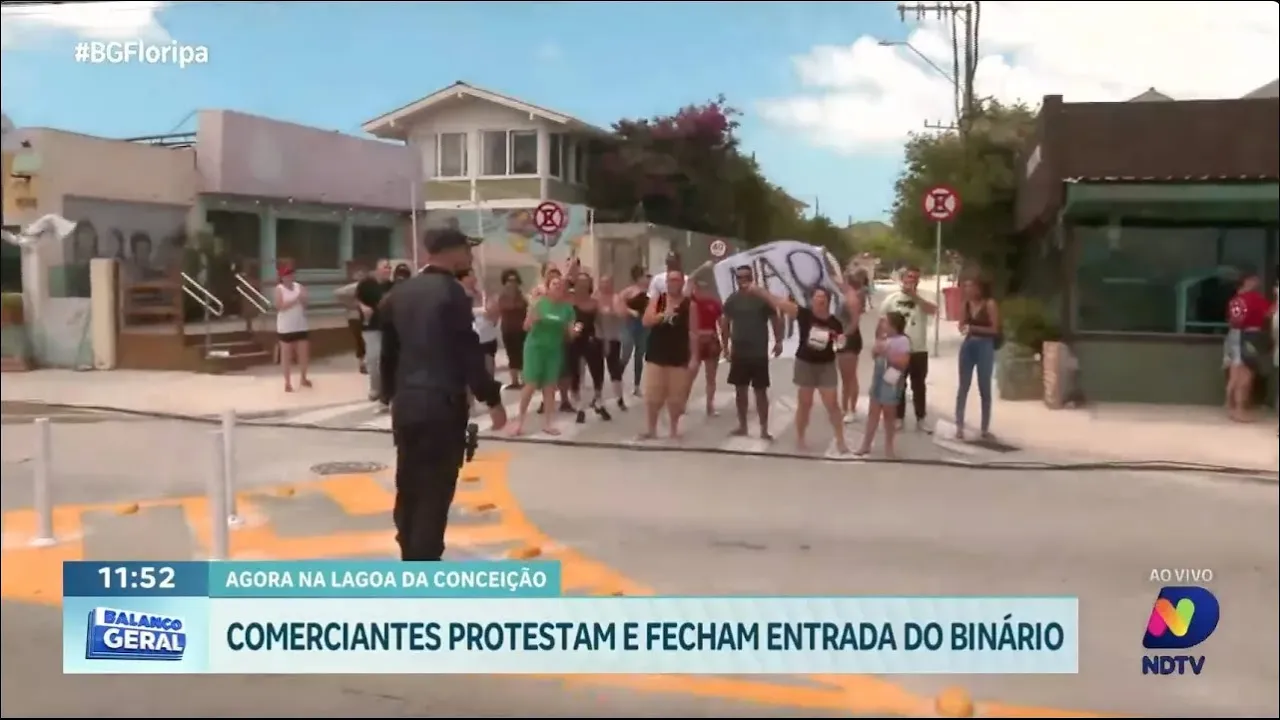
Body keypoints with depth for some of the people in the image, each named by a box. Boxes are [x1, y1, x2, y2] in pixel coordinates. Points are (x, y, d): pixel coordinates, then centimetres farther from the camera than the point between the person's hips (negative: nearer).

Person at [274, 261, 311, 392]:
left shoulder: (298, 286, 5)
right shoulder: (279, 289, -8)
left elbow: (304, 305, 6)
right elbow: (280, 306, -18)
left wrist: (303, 299, -15)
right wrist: (296, 300, -21)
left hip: (300, 326, 4)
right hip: (285, 327, -4)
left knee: (304, 353, 9)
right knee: (287, 355, 4)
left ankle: (303, 378, 27)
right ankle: (288, 382, 12)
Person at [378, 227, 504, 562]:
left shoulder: (400, 292, 10)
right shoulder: (452, 292, -11)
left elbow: (389, 349, 15)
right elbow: (469, 352, -14)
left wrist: (389, 394, 25)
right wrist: (492, 399, -6)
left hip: (406, 402, 7)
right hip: (442, 404, -7)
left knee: (408, 486, 15)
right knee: (435, 491, -2)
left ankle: (410, 559, 26)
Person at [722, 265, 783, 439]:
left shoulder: (762, 298, -7)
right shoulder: (732, 300, 3)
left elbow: (775, 320, -2)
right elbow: (725, 322, 12)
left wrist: (778, 342, -9)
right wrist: (726, 346, 10)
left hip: (759, 353, -3)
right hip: (739, 353, 4)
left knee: (760, 391, 0)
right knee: (740, 389, 10)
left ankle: (764, 429, 4)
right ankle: (742, 426, 22)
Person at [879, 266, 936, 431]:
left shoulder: (922, 298, -2)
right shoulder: (892, 299, -1)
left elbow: (933, 310, -24)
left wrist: (914, 296, -28)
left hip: (919, 351, 0)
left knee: (919, 386, 8)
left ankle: (920, 419, 17)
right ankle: (899, 418, 19)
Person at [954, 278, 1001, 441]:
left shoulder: (990, 304, -9)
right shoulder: (966, 304, 5)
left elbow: (995, 329, -9)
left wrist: (973, 328, -15)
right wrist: (965, 328, -12)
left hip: (984, 347, -4)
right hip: (968, 345, 4)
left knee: (985, 389, 4)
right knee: (963, 387, 3)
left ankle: (985, 428, 12)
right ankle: (959, 426, 5)